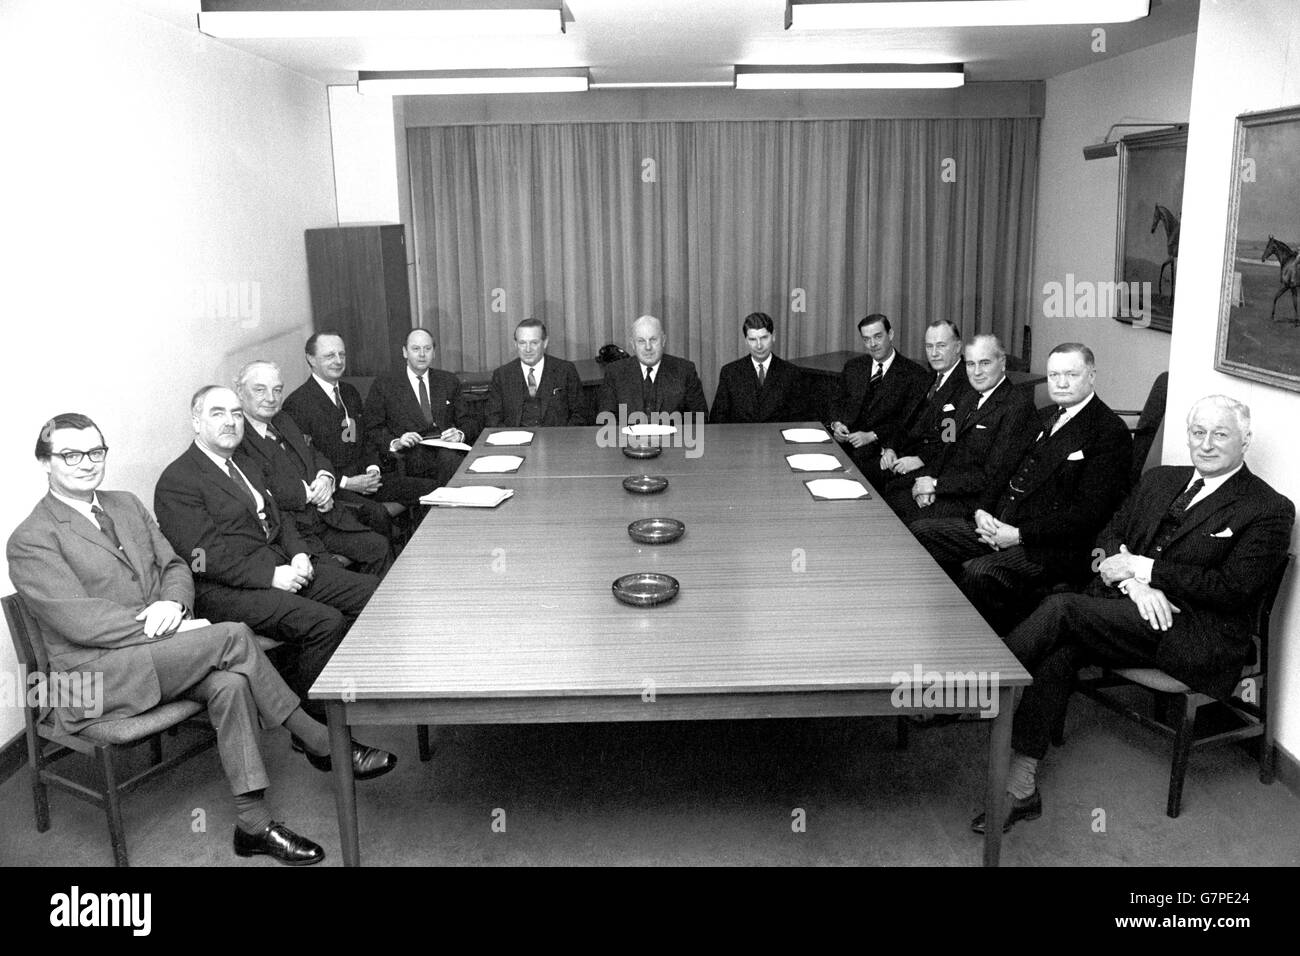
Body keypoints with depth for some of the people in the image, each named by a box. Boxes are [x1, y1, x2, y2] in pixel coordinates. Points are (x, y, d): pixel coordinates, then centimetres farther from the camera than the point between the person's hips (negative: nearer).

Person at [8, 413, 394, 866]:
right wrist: (172, 628, -20)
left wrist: (173, 603, -11)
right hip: (96, 675, -6)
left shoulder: (127, 505, 15)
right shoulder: (31, 541, -7)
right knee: (233, 636, -26)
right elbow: (81, 622, -16)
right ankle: (321, 742, -13)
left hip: (158, 646, 6)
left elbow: (175, 566, 14)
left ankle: (253, 823, -21)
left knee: (230, 683, -27)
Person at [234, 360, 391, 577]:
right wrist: (310, 492, -14)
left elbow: (315, 457, 20)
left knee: (379, 547, -1)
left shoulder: (284, 422, 18)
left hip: (324, 520, 8)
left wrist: (324, 478, -3)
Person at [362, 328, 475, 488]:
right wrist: (395, 443, -12)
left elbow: (465, 423, 18)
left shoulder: (449, 382, 20)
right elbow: (371, 431, 7)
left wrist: (460, 434, -5)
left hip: (447, 452, 3)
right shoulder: (383, 385, 12)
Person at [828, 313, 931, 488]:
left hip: (881, 448, -4)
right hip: (845, 440, 5)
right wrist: (836, 423, -3)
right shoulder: (853, 367, 19)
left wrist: (872, 436, -16)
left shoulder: (915, 375, 0)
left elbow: (908, 422, -6)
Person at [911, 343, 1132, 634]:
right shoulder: (1045, 417, 18)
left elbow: (1088, 514, -15)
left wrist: (1020, 535, -18)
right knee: (921, 532, -4)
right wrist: (982, 511, 0)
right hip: (999, 525, 9)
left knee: (978, 572, -33)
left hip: (1053, 546, -8)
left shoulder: (1110, 432, -8)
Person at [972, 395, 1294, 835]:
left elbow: (1233, 587, -10)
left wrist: (1143, 568, -12)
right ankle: (1021, 788, -26)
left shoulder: (1270, 510, 2)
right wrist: (1135, 583, -7)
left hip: (1197, 634, -5)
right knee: (1060, 649, -27)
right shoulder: (1159, 480, 21)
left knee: (1061, 608, -28)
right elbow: (1109, 538, 15)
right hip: (1128, 607, 5)